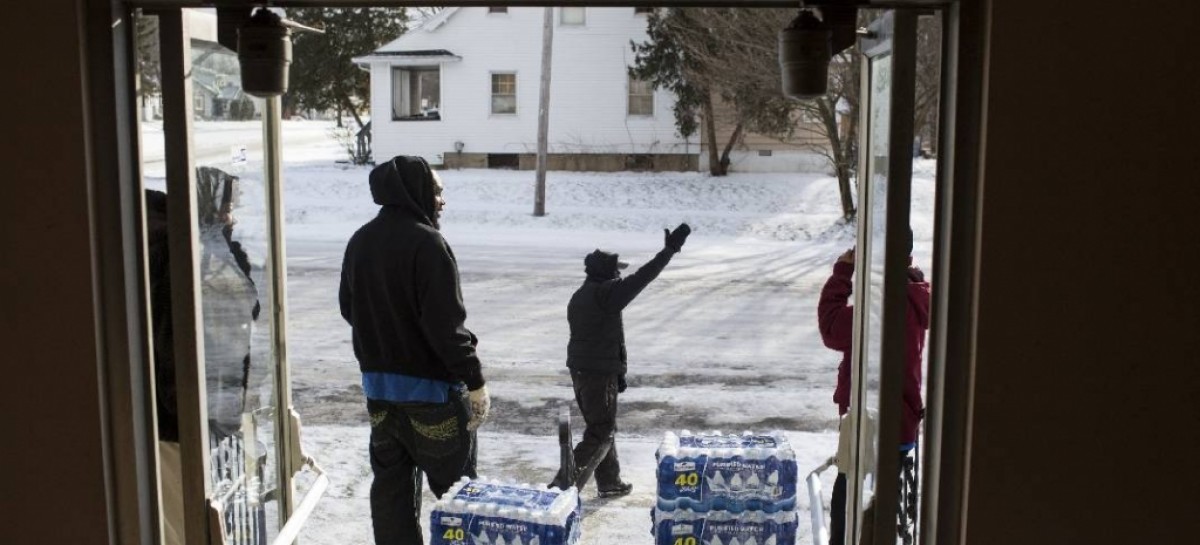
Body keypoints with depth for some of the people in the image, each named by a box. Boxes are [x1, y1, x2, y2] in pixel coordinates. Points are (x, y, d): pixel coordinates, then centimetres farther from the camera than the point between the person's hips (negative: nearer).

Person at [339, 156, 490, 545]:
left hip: (378, 385, 7)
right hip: (430, 387, -7)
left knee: (391, 483, 14)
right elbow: (447, 324, -22)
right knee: (456, 487, 5)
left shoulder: (360, 241, 6)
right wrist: (475, 381, -16)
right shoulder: (426, 243, -19)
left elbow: (348, 308, 16)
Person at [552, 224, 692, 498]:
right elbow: (641, 278, -21)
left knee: (600, 427, 18)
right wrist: (669, 250, -17)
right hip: (601, 373, -10)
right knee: (600, 431, -1)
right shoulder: (605, 293, -17)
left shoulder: (579, 297, 12)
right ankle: (564, 481, -5)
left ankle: (610, 482, 28)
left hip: (579, 370, 10)